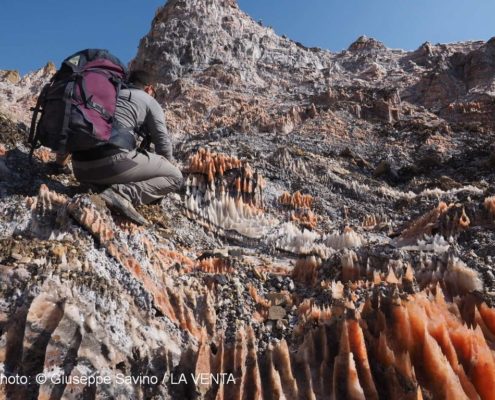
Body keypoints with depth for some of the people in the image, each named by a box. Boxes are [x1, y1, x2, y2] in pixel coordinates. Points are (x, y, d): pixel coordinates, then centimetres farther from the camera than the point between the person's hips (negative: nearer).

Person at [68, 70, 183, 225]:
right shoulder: (149, 101, 15)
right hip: (114, 160, -7)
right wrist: (166, 167, 31)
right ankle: (123, 194, -16)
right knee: (175, 177, 6)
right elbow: (163, 143, 12)